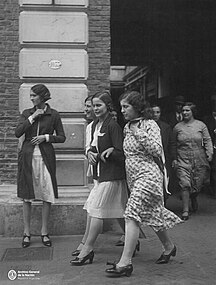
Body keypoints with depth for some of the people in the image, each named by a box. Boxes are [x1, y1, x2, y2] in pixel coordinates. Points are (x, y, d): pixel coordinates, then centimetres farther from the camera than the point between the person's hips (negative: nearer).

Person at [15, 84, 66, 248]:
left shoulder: (53, 115, 3)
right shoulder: (27, 113, 8)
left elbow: (62, 137, 5)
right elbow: (18, 133, -4)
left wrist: (46, 137, -10)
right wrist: (32, 117, -9)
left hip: (46, 157, -1)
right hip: (28, 156, 2)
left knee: (47, 196, 1)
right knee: (26, 197, 4)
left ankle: (45, 233, 13)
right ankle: (27, 233, 14)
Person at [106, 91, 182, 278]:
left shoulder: (150, 125, -8)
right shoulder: (127, 127, 13)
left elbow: (157, 151, -17)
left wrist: (141, 134, -19)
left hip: (148, 174, -8)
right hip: (132, 176, 8)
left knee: (132, 214, -17)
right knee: (153, 213, 17)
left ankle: (125, 262, -17)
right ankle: (169, 247, 37)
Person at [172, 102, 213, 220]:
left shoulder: (201, 125, 3)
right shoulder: (177, 127, 5)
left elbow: (207, 140, 4)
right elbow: (174, 145, 11)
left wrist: (209, 153, -8)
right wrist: (174, 159, 8)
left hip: (199, 160, 1)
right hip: (183, 160, 0)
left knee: (197, 184, 6)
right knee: (184, 185, -10)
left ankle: (193, 198, 42)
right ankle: (185, 211, -4)